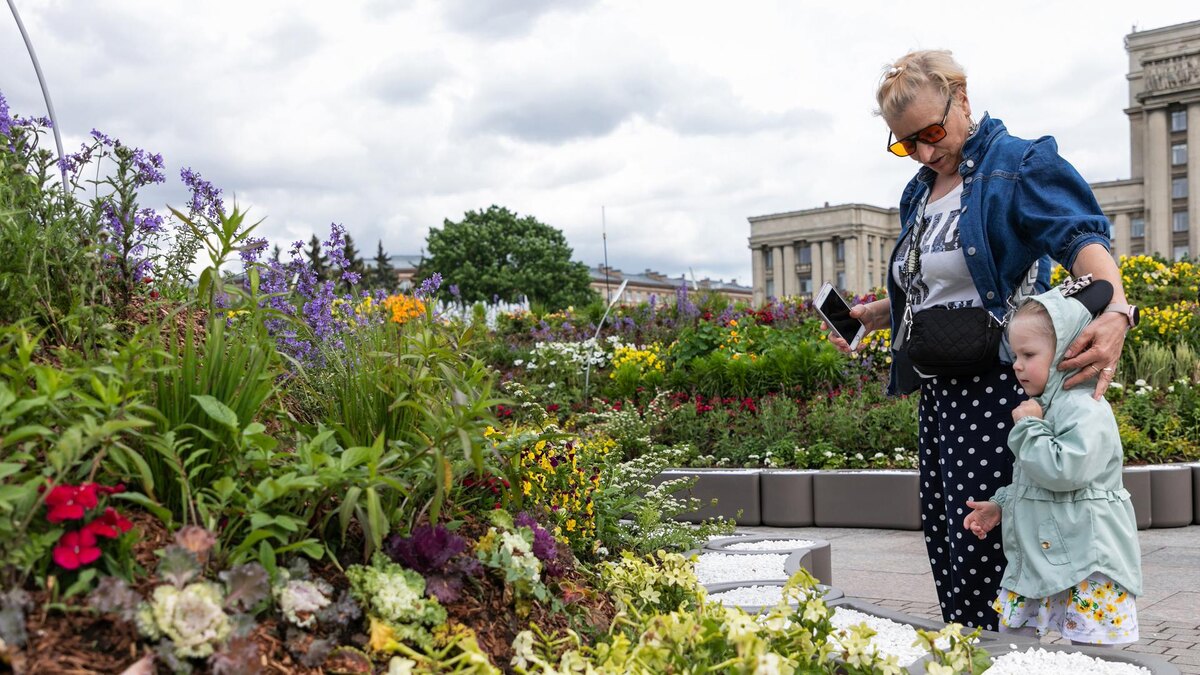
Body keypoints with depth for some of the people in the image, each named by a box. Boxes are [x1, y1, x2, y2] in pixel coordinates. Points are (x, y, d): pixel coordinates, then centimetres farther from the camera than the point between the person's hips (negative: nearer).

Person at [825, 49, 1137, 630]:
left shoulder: (1019, 164, -6)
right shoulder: (918, 194, 18)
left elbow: (1081, 237, -22)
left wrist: (1115, 309, -40)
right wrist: (873, 315, 12)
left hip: (996, 385, -8)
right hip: (938, 390, 8)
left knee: (981, 548, -10)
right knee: (945, 544, 10)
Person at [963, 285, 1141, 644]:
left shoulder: (1086, 408, -17)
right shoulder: (1040, 406, 13)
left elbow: (1064, 471, -29)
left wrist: (1029, 428, -18)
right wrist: (1000, 505, 13)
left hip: (1087, 561, -10)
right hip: (1036, 557, 10)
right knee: (1011, 635, 15)